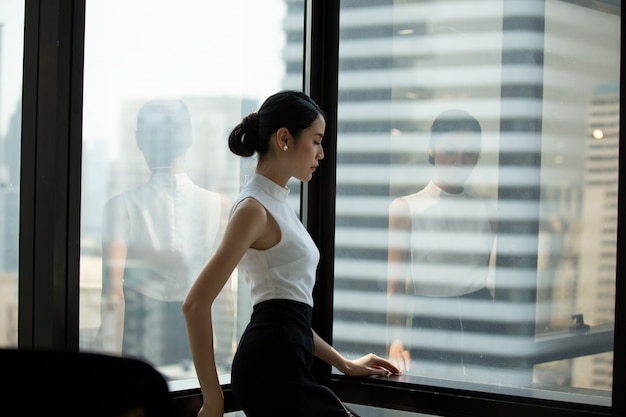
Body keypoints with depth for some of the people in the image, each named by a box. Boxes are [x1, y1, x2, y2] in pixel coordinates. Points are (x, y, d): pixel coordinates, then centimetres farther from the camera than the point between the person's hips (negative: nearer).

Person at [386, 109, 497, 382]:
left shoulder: (486, 213, 11)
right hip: (429, 326, -2)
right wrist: (395, 342, -16)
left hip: (479, 325, 2)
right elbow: (395, 286, -4)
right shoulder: (405, 209, 1)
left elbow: (484, 276, 12)